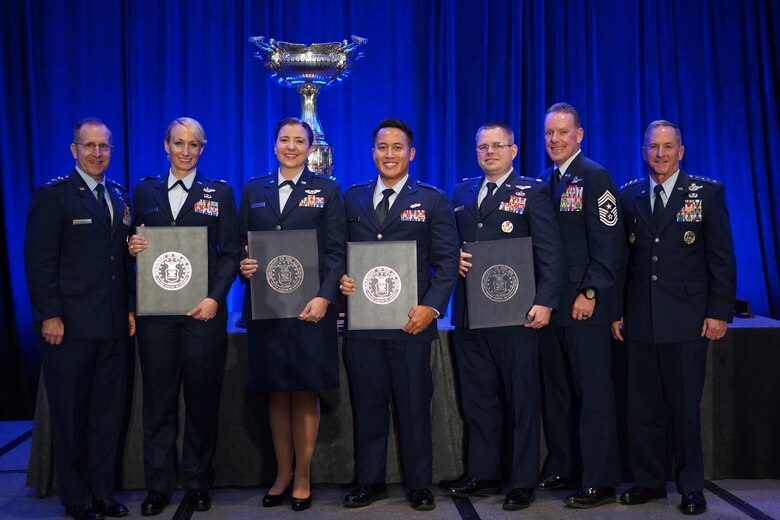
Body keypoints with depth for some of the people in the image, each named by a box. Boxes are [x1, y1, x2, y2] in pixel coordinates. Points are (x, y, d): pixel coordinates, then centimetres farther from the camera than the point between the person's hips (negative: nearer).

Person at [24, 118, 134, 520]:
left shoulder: (120, 198, 14)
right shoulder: (52, 196, -3)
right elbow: (39, 261, -9)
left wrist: (130, 307, 9)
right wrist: (49, 315, -14)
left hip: (114, 326, 5)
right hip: (70, 326, -5)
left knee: (109, 414, 10)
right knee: (71, 416, 7)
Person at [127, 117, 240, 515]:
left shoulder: (219, 192, 6)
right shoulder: (144, 191, 12)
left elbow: (231, 253, 1)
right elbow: (136, 243, 15)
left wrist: (215, 298, -11)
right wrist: (133, 248, -9)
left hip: (204, 310, -1)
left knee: (202, 397, 4)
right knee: (158, 397, 5)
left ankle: (196, 481, 17)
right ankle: (158, 485, 16)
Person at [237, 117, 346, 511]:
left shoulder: (327, 190, 4)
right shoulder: (253, 190, 12)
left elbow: (336, 251, -3)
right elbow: (241, 244, 11)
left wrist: (324, 297, -15)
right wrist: (243, 266, -12)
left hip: (311, 306, -2)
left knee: (306, 392, 4)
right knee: (276, 392, 9)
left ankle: (303, 477, 17)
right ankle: (282, 473, 23)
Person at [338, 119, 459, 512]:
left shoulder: (433, 200, 4)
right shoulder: (352, 198, 12)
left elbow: (447, 260, -1)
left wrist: (432, 306, -13)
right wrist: (341, 279, -7)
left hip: (410, 321, -2)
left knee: (414, 406, 4)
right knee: (367, 404, 10)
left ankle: (419, 486, 19)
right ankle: (370, 482, 24)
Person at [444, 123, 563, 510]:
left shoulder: (533, 193, 0)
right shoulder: (462, 192, 15)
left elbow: (550, 253, -7)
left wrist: (545, 302, -17)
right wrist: (453, 257, -3)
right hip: (468, 314, 5)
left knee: (522, 401, 3)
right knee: (476, 399, 13)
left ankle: (523, 482, 13)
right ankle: (482, 474, 25)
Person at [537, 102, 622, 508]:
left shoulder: (594, 176, -6)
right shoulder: (546, 181, 15)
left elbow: (606, 243, -12)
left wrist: (591, 293, -17)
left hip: (584, 305, -7)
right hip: (550, 303, 7)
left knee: (593, 393, -1)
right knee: (556, 391, 12)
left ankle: (599, 482, 7)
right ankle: (562, 468, 24)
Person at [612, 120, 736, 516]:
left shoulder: (707, 193, 1)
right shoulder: (628, 196, 8)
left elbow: (722, 258, -1)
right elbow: (620, 258, 9)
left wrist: (719, 312, -7)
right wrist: (616, 311, 6)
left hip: (686, 320, -2)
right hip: (640, 320, 3)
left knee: (685, 408, 5)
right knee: (642, 408, 8)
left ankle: (691, 487, 19)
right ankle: (648, 481, 21)